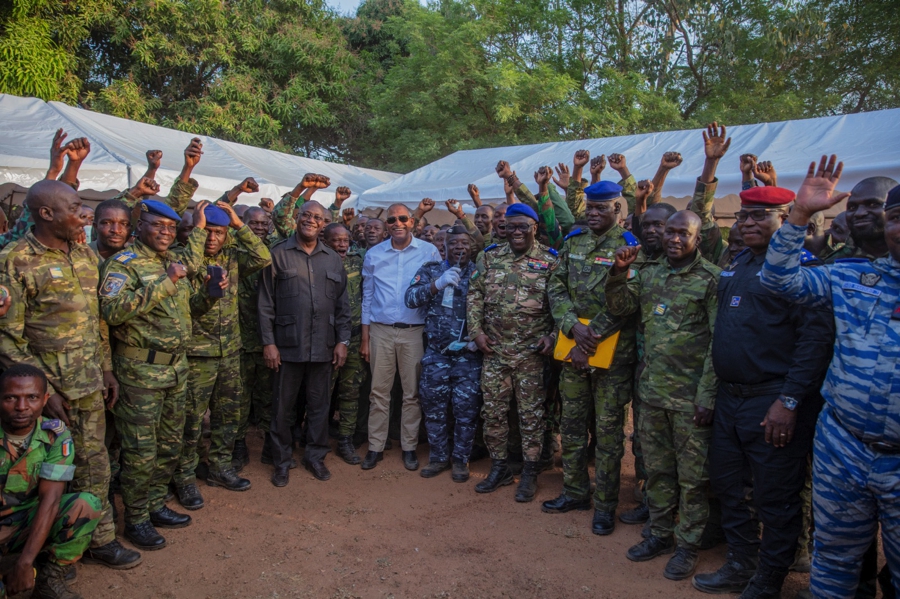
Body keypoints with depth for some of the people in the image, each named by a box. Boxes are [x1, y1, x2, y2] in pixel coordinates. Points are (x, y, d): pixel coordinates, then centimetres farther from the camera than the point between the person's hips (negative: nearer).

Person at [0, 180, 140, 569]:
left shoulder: (85, 255, 8)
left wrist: (107, 371, 13)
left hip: (90, 384, 6)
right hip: (49, 386, -5)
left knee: (95, 463, 13)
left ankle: (101, 538, 27)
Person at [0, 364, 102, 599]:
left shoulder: (56, 435, -14)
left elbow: (50, 499, -19)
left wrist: (24, 562, -28)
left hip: (28, 522, 3)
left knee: (87, 504, -26)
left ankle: (50, 579, -7)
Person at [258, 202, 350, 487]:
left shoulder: (333, 259, 10)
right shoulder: (278, 255, 0)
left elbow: (342, 304, 11)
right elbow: (266, 303, -2)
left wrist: (342, 340, 5)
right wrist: (268, 342, -7)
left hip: (323, 346, 3)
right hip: (288, 345, -2)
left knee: (320, 404, 11)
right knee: (283, 406, 7)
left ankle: (315, 456, 27)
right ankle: (281, 461, 23)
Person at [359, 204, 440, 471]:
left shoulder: (429, 252, 0)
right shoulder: (373, 254, 6)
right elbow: (367, 297, 9)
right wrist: (365, 337, 7)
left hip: (414, 331, -1)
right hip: (380, 330, 2)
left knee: (412, 393, 6)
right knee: (379, 391, 6)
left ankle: (409, 447, 19)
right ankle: (375, 447, 17)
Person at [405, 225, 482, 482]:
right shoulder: (431, 270, 4)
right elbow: (410, 299, -9)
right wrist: (437, 284, -22)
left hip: (468, 354, -1)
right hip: (436, 353, 2)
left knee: (466, 409, 3)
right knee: (433, 407, 9)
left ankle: (461, 460, 21)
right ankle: (439, 457, 27)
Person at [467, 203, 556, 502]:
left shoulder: (549, 261, -1)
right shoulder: (490, 257, 7)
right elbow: (474, 294, 7)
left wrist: (552, 335, -10)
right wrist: (476, 329, -2)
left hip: (531, 351, -3)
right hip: (494, 349, 3)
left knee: (531, 412, 5)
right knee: (492, 410, 9)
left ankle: (530, 472, 20)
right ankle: (499, 467, 25)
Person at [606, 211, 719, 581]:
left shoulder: (711, 279, -8)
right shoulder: (649, 275, 9)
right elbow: (619, 308, 10)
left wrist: (707, 395, -14)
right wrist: (619, 272, -7)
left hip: (691, 397, -5)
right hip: (652, 391, 5)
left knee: (692, 475, 7)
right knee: (657, 469, 16)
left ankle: (688, 545, 23)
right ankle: (660, 534, 32)